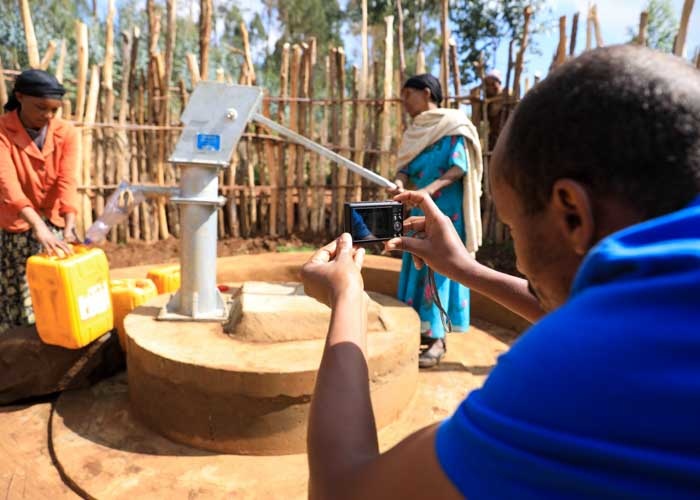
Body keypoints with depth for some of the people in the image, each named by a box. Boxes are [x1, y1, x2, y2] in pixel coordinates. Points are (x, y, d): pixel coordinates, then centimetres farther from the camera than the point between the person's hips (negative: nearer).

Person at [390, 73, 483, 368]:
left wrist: (429, 189, -29)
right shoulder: (415, 131, 15)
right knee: (418, 265, 7)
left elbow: (459, 167, -16)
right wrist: (399, 183, -14)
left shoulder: (452, 124, -6)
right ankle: (422, 327, 17)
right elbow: (406, 167, 8)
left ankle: (438, 338, -4)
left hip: (445, 209, -7)